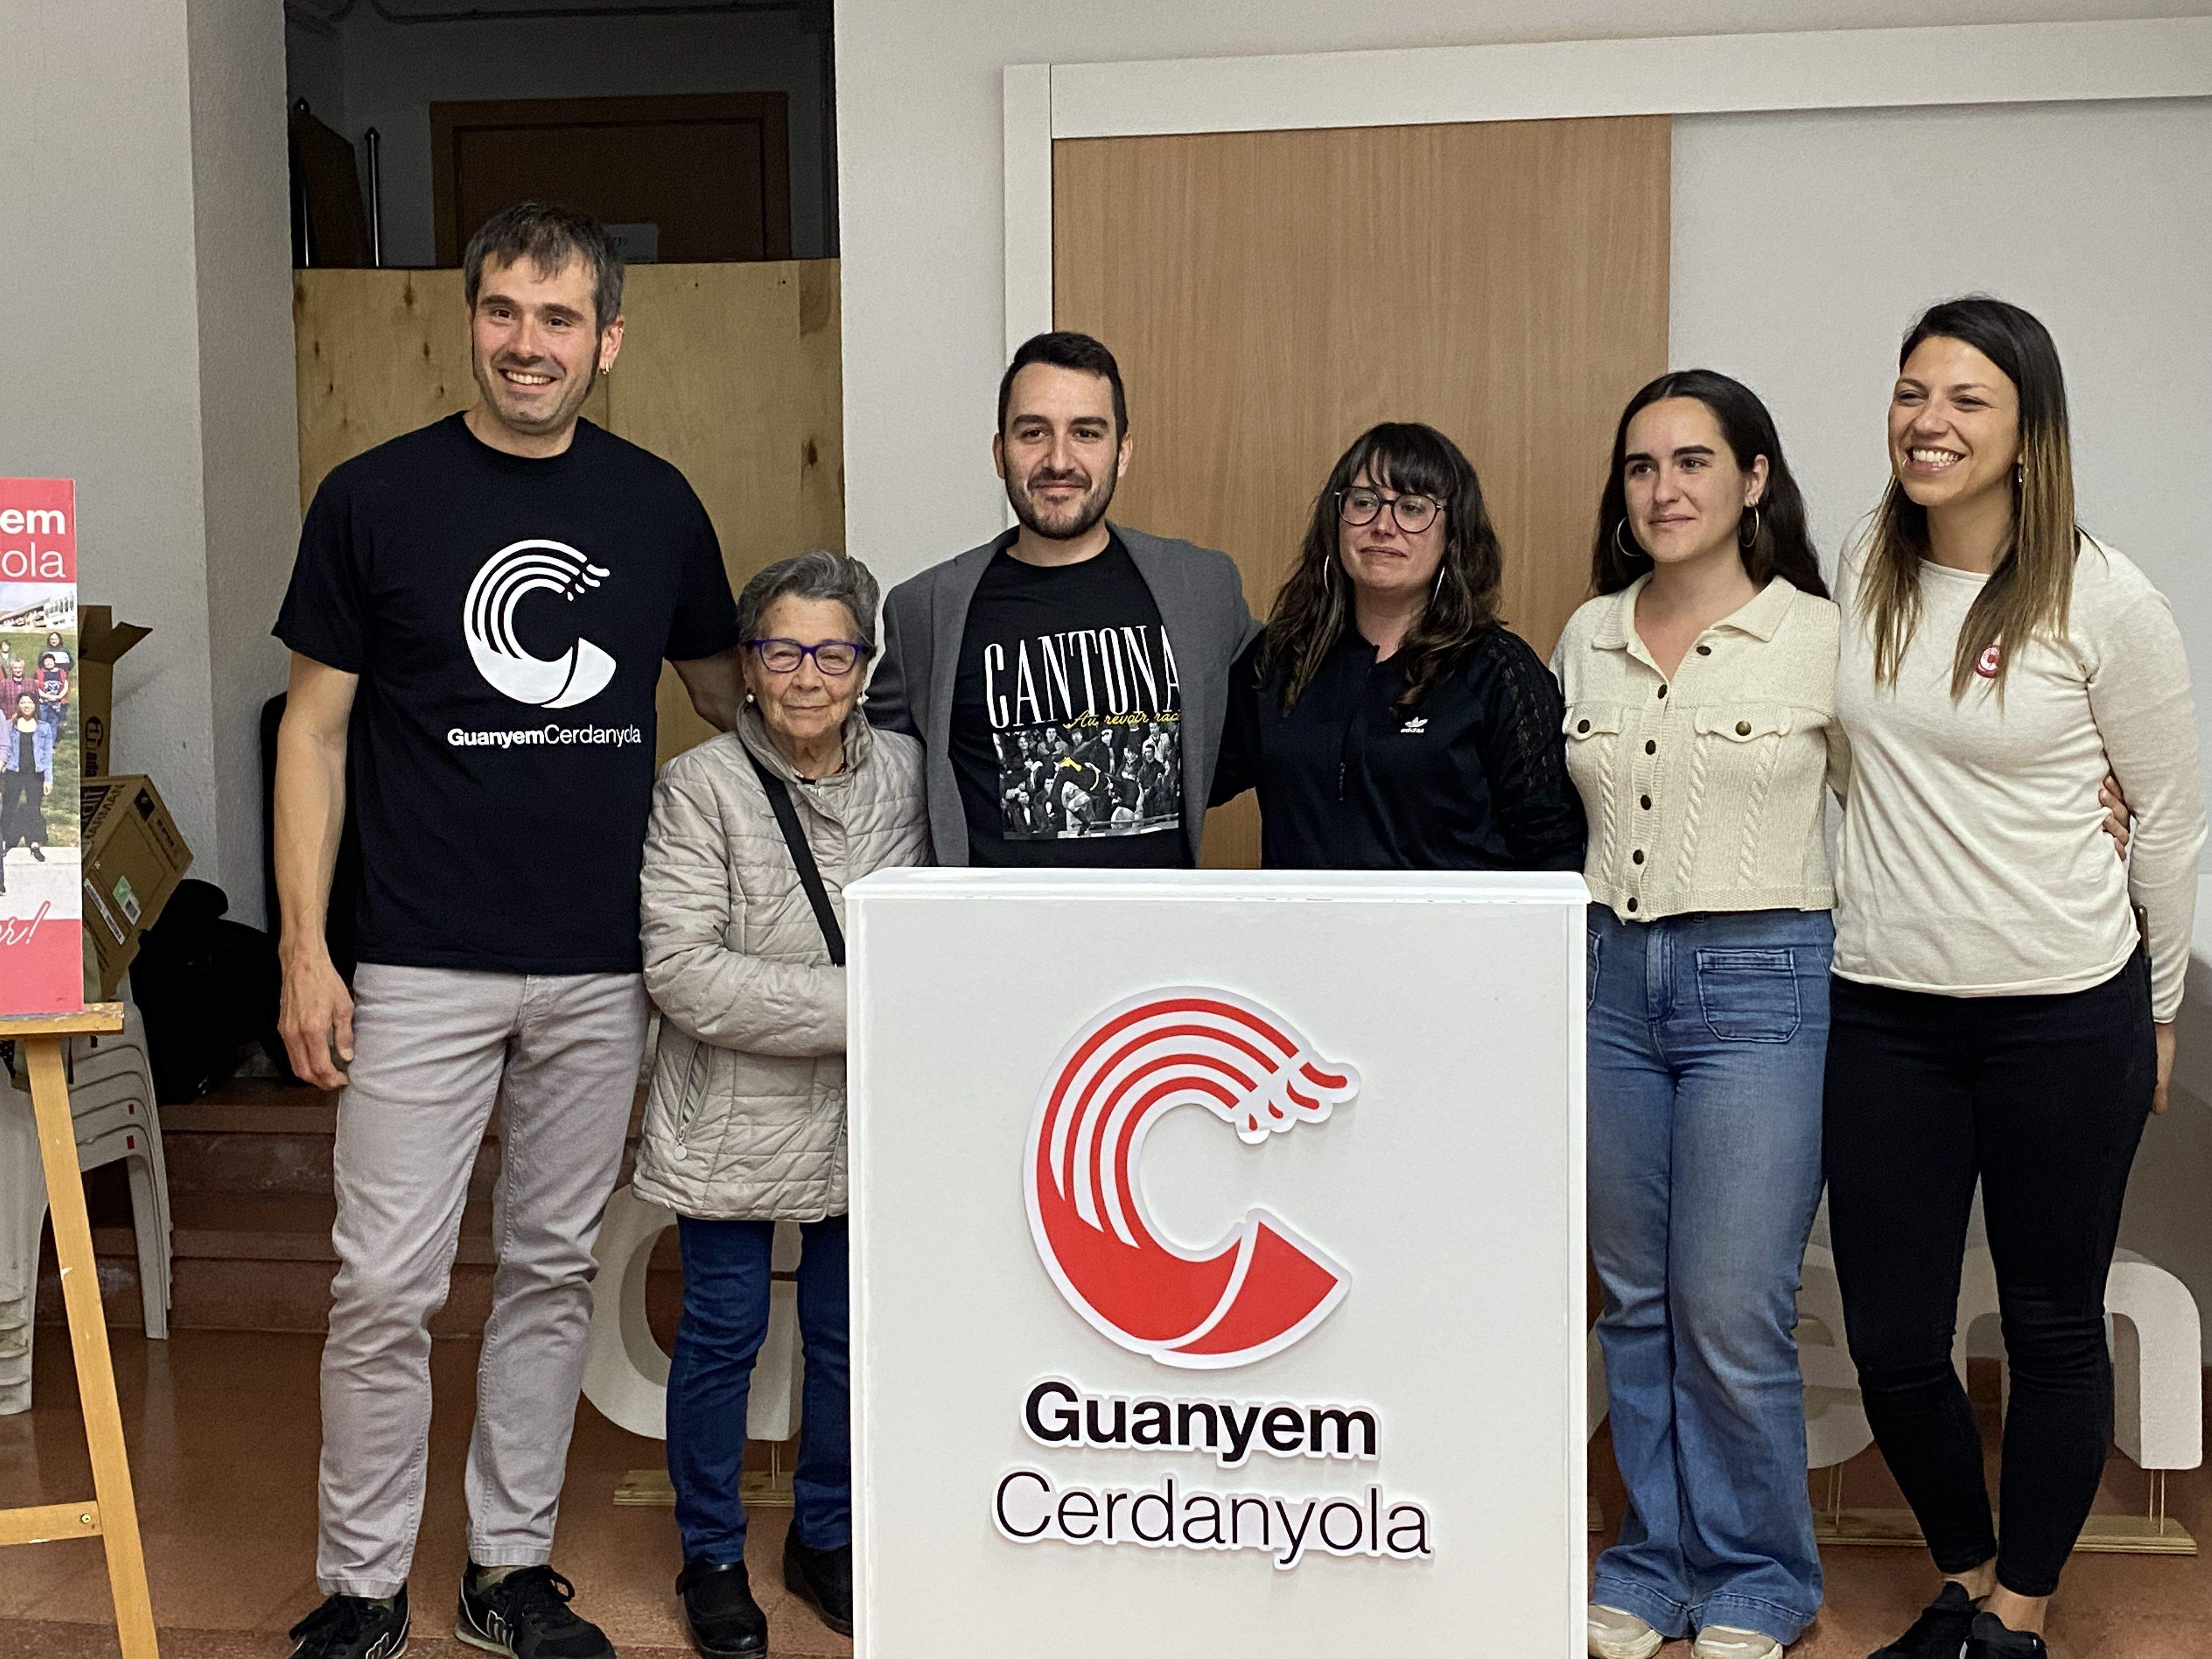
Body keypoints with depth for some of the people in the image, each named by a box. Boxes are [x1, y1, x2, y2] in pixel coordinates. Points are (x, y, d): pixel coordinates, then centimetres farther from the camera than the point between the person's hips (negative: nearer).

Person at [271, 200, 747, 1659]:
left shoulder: (656, 503, 5)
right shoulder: (376, 498, -2)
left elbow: (731, 702, 16)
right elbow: (315, 728, 1)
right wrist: (304, 950, -5)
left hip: (605, 970, 3)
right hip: (424, 970, -2)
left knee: (554, 1271, 11)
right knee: (387, 1285, -1)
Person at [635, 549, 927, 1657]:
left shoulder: (906, 774, 0)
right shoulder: (701, 788, -13)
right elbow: (683, 971, -21)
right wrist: (855, 1006, -23)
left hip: (866, 1121, 4)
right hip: (734, 1120, -4)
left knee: (848, 1336, 15)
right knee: (723, 1337, 9)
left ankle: (825, 1538, 36)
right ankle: (713, 1557, 30)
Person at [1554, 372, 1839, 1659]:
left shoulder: (1824, 638, -4)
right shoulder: (1587, 637, 8)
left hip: (1761, 985, -4)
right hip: (1606, 976, 4)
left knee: (1732, 1314, -2)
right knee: (1636, 1301, 12)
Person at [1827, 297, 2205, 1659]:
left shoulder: (2103, 600, -8)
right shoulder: (1861, 576, 3)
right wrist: (1886, 912, 11)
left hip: (2063, 1014, -3)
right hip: (1883, 1010, 4)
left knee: (2055, 1329, 10)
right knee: (1891, 1340, 7)